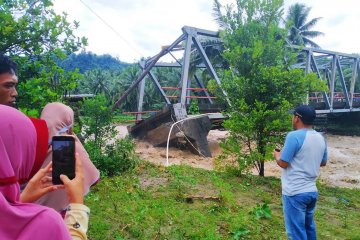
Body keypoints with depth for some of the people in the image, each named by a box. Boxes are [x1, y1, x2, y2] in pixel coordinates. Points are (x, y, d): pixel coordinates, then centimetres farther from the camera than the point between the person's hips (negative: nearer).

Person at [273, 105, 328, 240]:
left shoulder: (294, 136, -18)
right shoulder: (320, 138, 5)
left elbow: (283, 163, -15)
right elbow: (323, 163, 18)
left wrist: (277, 155, 4)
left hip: (295, 193, -8)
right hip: (312, 191, 8)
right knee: (308, 227, 24)